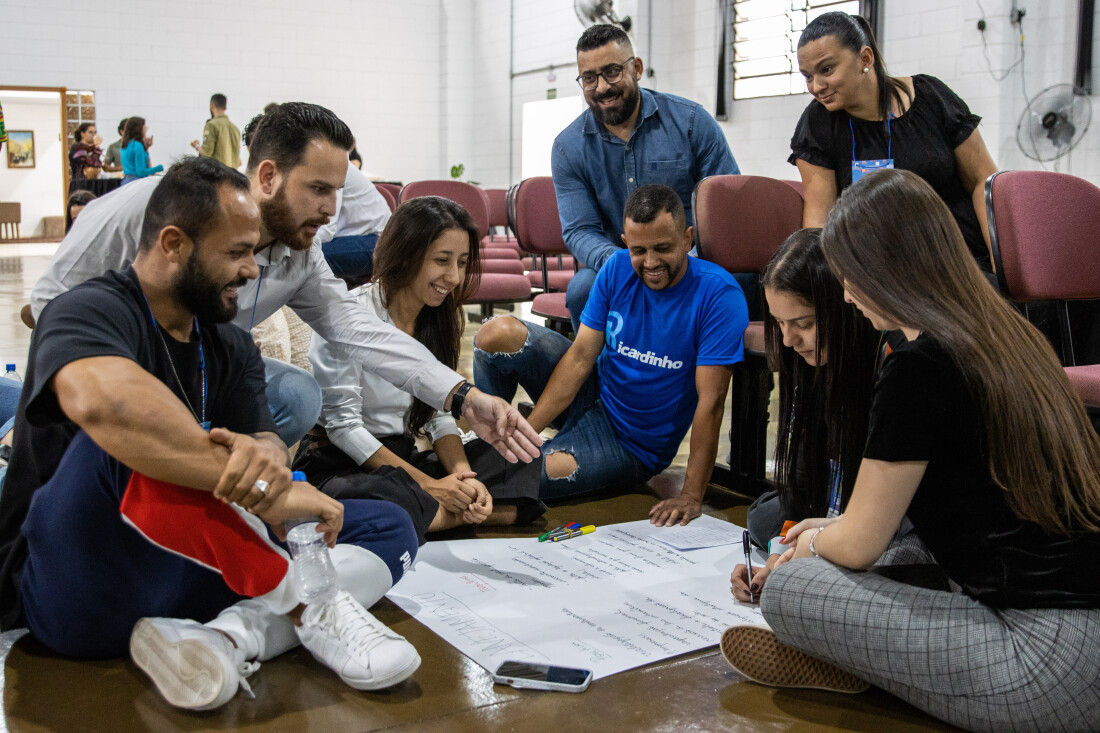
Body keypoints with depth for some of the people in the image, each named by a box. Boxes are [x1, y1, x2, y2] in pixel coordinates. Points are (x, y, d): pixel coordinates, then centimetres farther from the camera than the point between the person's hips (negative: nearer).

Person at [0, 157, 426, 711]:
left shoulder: (231, 347, 12)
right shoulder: (91, 312, -13)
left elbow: (267, 442, -5)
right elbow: (102, 400, -37)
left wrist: (263, 456, -31)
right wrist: (268, 494, -38)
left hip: (189, 572, 7)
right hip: (80, 597, -7)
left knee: (388, 528, -1)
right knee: (129, 441, -35)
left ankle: (235, 633, -28)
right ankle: (309, 610, -25)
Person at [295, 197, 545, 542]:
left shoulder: (439, 320, 7)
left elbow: (440, 415, 5)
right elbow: (342, 424, -16)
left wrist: (463, 476, -16)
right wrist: (428, 485, -20)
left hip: (401, 456, 6)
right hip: (338, 463, -6)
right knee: (387, 498, -40)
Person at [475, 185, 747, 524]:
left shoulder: (718, 295, -23)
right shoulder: (617, 270, -9)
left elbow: (711, 400, -25)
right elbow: (580, 358, -10)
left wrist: (691, 496, -29)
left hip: (632, 443, -5)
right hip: (593, 394, 5)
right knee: (499, 334, -14)